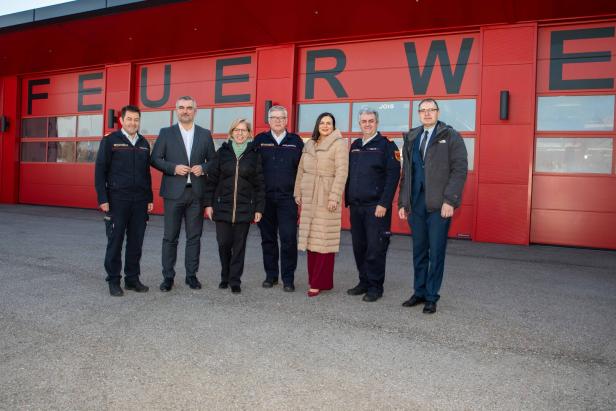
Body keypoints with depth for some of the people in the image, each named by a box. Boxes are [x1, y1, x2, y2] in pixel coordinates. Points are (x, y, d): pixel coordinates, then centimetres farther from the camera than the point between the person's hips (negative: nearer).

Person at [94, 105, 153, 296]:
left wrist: (149, 198, 13)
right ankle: (114, 281, 13)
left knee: (136, 242, 7)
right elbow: (100, 170, -3)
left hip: (139, 201, 4)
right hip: (117, 200, -4)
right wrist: (102, 199, -9)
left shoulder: (144, 144, 13)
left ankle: (132, 279, 19)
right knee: (115, 241, 2)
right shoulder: (110, 141, 0)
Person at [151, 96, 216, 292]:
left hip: (196, 193, 2)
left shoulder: (205, 134, 9)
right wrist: (174, 168, -13)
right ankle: (168, 276, 14)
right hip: (174, 192, -1)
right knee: (170, 237, 4)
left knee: (194, 236, 7)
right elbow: (155, 159, 2)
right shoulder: (166, 133, 5)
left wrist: (203, 168, -10)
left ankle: (191, 275, 18)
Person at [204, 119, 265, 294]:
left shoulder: (254, 154, 3)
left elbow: (259, 184, 3)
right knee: (224, 243, 4)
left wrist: (259, 208, -1)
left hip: (245, 208, 0)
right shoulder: (222, 152, 5)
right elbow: (212, 179, 5)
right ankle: (225, 277, 24)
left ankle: (235, 281, 15)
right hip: (222, 207, 1)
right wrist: (208, 203, 0)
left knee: (239, 245, 4)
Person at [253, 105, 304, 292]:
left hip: (288, 198, -1)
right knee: (268, 238, 8)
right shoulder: (260, 140, 7)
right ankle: (271, 275, 21)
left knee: (288, 238, -4)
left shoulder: (296, 141, 7)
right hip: (265, 198, 1)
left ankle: (288, 278, 7)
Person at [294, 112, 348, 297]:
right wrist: (298, 193, 12)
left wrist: (334, 197, -18)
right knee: (311, 238, 7)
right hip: (308, 197, 6)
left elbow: (341, 171, -11)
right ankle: (313, 278, 16)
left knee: (324, 240, -4)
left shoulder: (339, 144, -4)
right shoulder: (309, 144, 15)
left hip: (326, 197, -6)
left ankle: (320, 282, 2)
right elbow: (301, 170, 17)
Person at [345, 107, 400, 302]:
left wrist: (384, 204, -17)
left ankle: (375, 286, 11)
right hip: (356, 206, 6)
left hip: (376, 207, -6)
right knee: (359, 247, 11)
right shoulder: (355, 146, 15)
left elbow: (393, 176, -11)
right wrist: (348, 199, 13)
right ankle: (364, 282, 25)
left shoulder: (386, 145, -4)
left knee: (375, 248, -1)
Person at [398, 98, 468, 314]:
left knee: (436, 253, 2)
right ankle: (419, 292, 23)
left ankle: (431, 297, 13)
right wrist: (403, 203, 10)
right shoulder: (411, 138, 15)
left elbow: (459, 169, -7)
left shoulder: (450, 136, 0)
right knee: (419, 251, 11)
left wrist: (450, 200, -15)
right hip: (416, 204, 5)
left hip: (439, 205, -4)